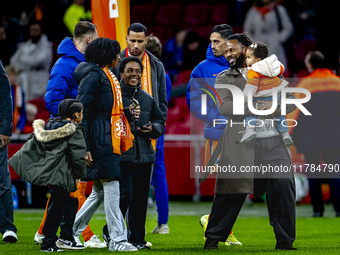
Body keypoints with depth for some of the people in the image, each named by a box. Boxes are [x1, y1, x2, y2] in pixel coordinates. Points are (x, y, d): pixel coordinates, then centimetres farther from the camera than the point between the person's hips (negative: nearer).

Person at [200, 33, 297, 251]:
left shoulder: (270, 73, 14)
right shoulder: (225, 78, 10)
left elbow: (291, 102, 7)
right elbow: (225, 106, -7)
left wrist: (274, 104, -13)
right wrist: (254, 108, -16)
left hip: (272, 144, 1)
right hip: (240, 145, -1)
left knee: (284, 187, -6)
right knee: (230, 192, 0)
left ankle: (285, 241, 4)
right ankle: (213, 238, 13)